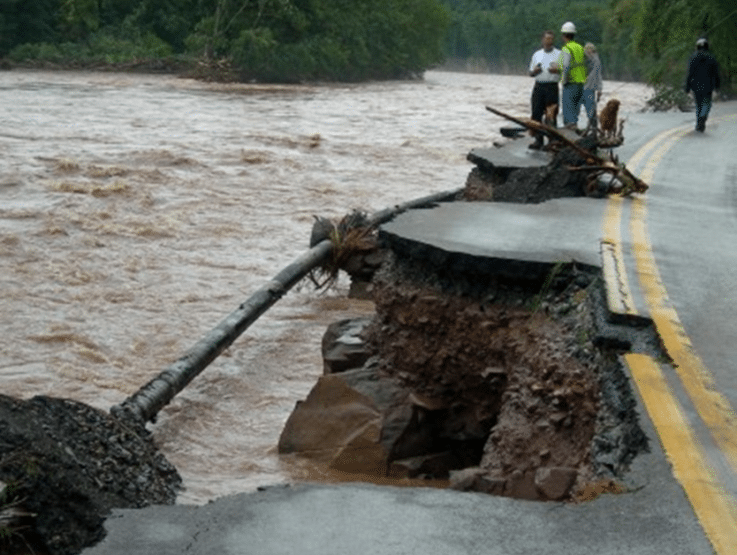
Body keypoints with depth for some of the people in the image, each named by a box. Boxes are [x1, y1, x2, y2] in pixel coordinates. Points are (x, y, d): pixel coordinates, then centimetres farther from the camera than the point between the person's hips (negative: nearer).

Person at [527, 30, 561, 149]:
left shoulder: (559, 54, 6)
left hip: (552, 87, -3)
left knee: (552, 115, -5)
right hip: (539, 86, 3)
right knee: (536, 114, -1)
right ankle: (538, 140, 4)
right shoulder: (537, 55, 17)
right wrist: (535, 71, -3)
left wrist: (557, 70, -18)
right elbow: (531, 73, 20)